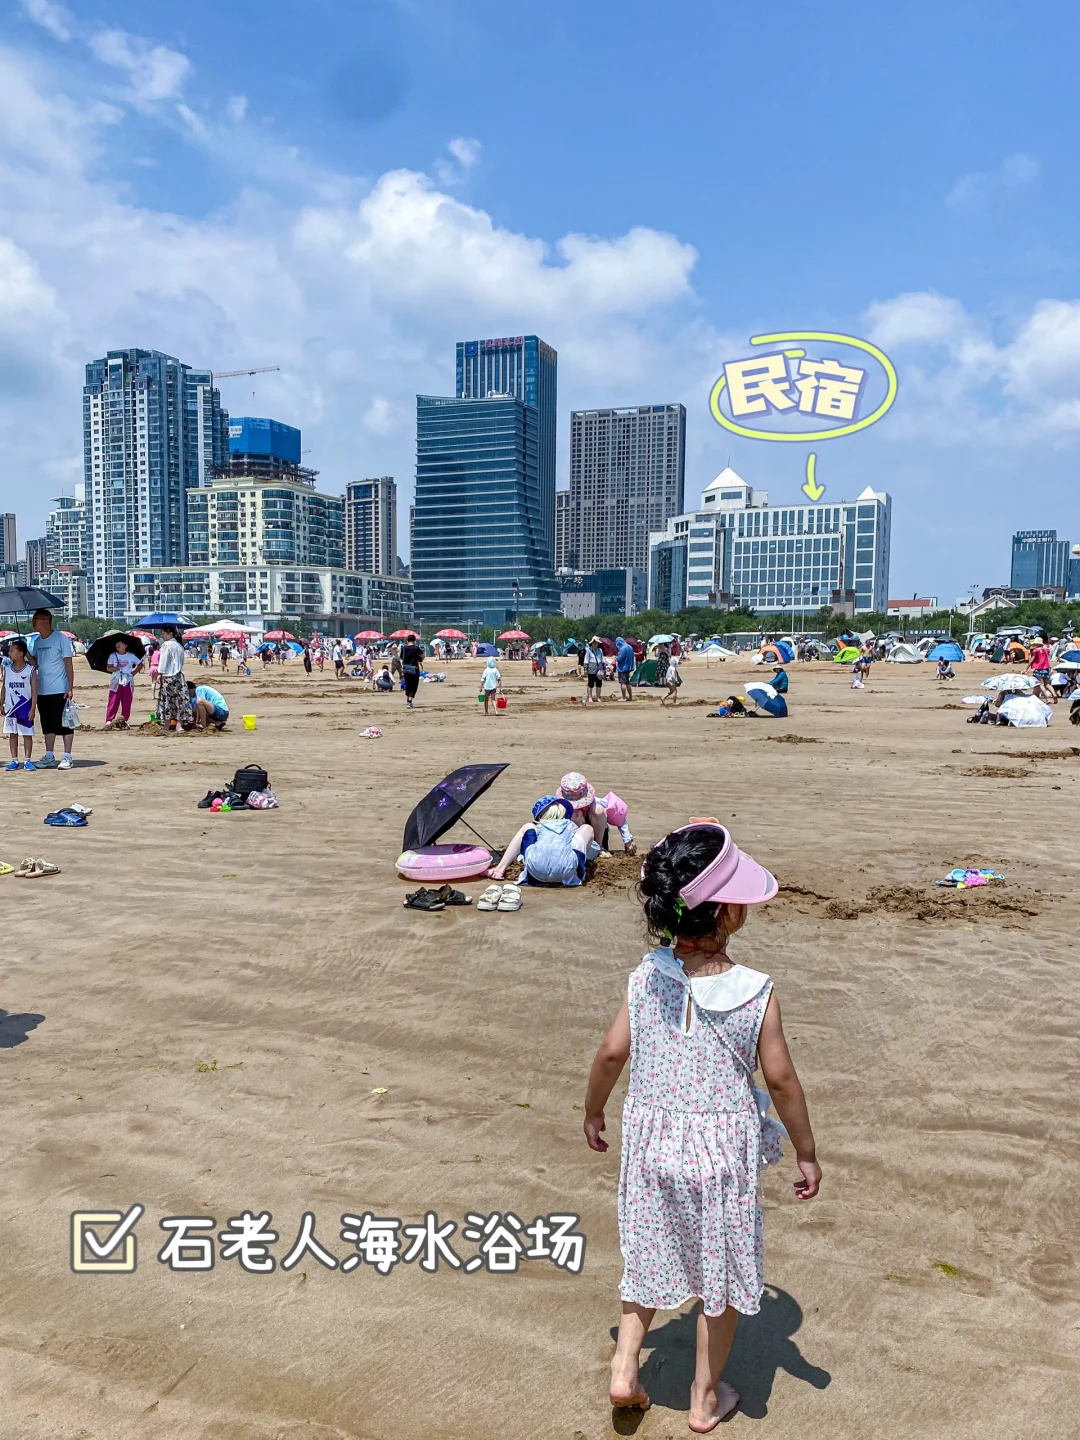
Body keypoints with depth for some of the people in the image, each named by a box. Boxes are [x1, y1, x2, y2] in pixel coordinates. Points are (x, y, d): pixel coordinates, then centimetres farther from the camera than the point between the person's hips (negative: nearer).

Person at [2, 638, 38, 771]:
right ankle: (14, 760, 12)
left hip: (25, 707, -4)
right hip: (10, 707, 4)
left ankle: (27, 760, 5)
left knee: (27, 734, 2)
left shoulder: (30, 670, -8)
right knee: (12, 734, 7)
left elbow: (34, 690, -8)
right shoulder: (6, 669, 4)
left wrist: (33, 709, -12)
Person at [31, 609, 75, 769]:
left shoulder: (61, 638, -8)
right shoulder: (37, 641, 11)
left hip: (59, 690, -7)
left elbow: (68, 664, -9)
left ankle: (67, 757, 3)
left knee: (64, 723, -1)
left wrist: (70, 688, -14)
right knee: (48, 724, 13)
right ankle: (49, 756, 20)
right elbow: (36, 662, 17)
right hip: (42, 690, 7)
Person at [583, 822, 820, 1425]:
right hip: (723, 1153, -2)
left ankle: (624, 1367, 29)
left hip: (651, 1140, 3)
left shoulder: (646, 978, -12)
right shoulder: (756, 993, -20)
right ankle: (706, 1398, 34)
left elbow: (612, 1053, -4)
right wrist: (808, 1152, 2)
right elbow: (781, 1079, -12)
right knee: (723, 1274, 19)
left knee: (652, 1254, 26)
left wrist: (594, 1113, 13)